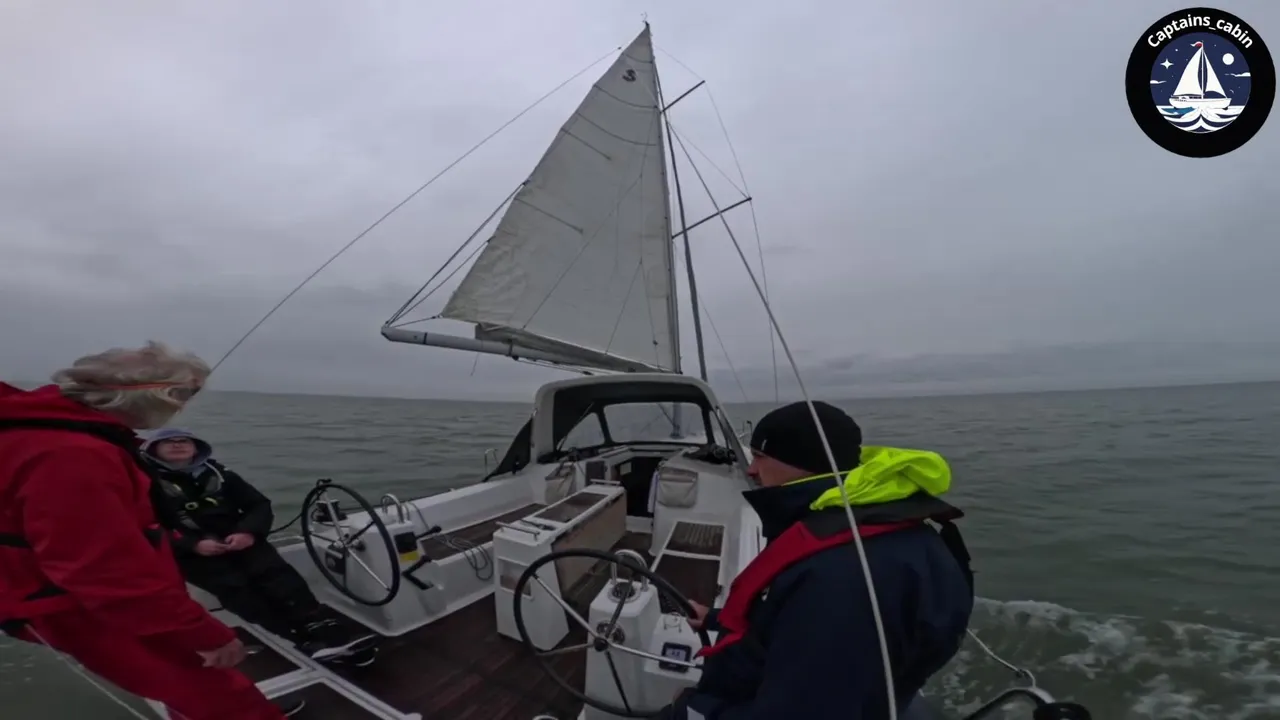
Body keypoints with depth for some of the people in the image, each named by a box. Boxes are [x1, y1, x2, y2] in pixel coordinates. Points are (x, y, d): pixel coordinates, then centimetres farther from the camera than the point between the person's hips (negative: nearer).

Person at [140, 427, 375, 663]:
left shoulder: (218, 473, 17)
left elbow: (259, 504, 12)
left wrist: (248, 532, -9)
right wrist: (194, 544, -19)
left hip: (238, 542, 3)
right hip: (192, 553, -3)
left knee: (276, 573, -23)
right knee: (234, 585, -28)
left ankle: (323, 630, -35)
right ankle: (308, 641, -39)